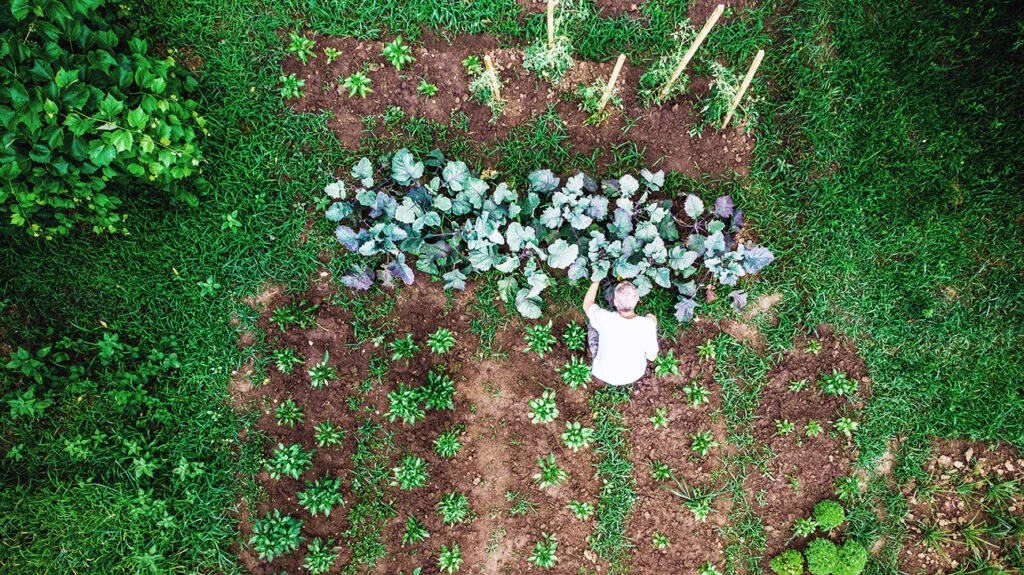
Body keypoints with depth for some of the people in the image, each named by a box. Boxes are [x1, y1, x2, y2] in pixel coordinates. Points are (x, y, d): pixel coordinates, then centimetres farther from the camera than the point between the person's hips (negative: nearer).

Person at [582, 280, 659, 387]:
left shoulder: (604, 319, -31)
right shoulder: (647, 324, -29)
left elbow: (587, 305, -6)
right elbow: (651, 357, -12)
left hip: (604, 375, -1)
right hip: (634, 375, 1)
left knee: (594, 324, 16)